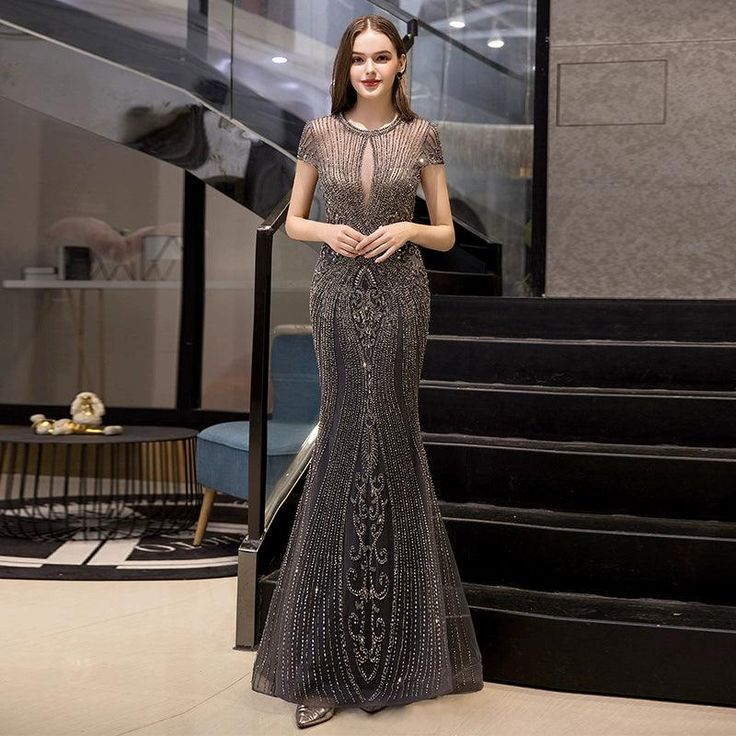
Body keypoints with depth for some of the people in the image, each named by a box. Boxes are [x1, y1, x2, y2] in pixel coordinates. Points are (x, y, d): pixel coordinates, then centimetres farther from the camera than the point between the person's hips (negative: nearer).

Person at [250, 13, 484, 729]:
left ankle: (388, 642, 13)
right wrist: (330, 231, -8)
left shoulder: (421, 135, 4)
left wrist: (407, 228, -11)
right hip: (338, 293, 0)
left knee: (388, 428, 0)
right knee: (351, 427, -3)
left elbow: (446, 233, 8)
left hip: (399, 294, 0)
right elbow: (293, 220, 12)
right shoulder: (319, 132, 6)